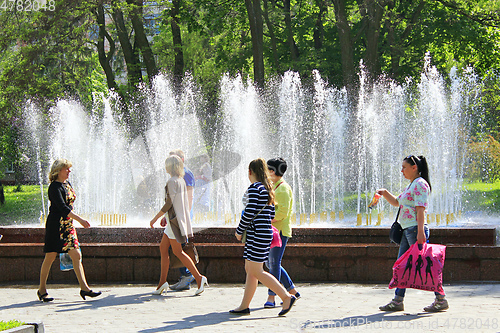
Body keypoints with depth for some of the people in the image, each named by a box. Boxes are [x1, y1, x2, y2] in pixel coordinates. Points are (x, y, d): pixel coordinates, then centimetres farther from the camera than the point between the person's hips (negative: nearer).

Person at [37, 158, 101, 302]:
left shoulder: (67, 184, 14)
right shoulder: (54, 187, -13)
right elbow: (62, 207, -23)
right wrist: (80, 219, -27)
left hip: (68, 224, 8)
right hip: (55, 224, -8)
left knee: (76, 255, 0)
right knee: (51, 256, -2)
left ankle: (84, 288, -3)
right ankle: (42, 289, 9)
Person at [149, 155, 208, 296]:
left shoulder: (172, 181, -15)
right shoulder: (181, 181, 13)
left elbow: (169, 203, -19)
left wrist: (155, 218, -14)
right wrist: (166, 217, 26)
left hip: (174, 220, -9)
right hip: (178, 219, 9)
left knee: (178, 252, -6)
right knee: (163, 248, 11)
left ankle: (199, 278, -8)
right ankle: (162, 282, 11)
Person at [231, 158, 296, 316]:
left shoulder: (254, 188, -13)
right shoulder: (267, 189, 14)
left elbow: (249, 213, -18)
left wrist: (239, 231, -5)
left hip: (257, 234, -10)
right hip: (265, 232, 10)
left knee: (256, 271, -8)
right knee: (249, 269, 11)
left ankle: (286, 297, -11)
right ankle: (244, 306, 13)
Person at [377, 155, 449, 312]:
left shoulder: (420, 184, -10)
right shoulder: (411, 185, 20)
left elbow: (420, 209, -19)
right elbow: (397, 202, 33)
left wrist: (420, 232, -26)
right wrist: (385, 193, 15)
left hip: (416, 229, -10)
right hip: (407, 230, 10)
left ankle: (441, 299, -3)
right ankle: (397, 301, 10)